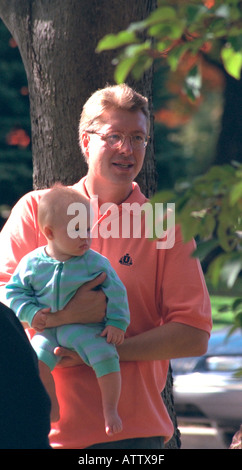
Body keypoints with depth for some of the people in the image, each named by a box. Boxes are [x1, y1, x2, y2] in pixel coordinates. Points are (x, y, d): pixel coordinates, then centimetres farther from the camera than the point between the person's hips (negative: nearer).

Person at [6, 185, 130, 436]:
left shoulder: (95, 262, -5)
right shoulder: (32, 263, -2)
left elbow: (115, 292, 1)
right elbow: (14, 291, 7)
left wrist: (116, 323, -6)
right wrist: (31, 313, -8)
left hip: (86, 328, -1)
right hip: (49, 329, 1)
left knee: (106, 356, -26)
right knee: (36, 359, -24)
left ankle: (110, 411, -10)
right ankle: (52, 409, -5)